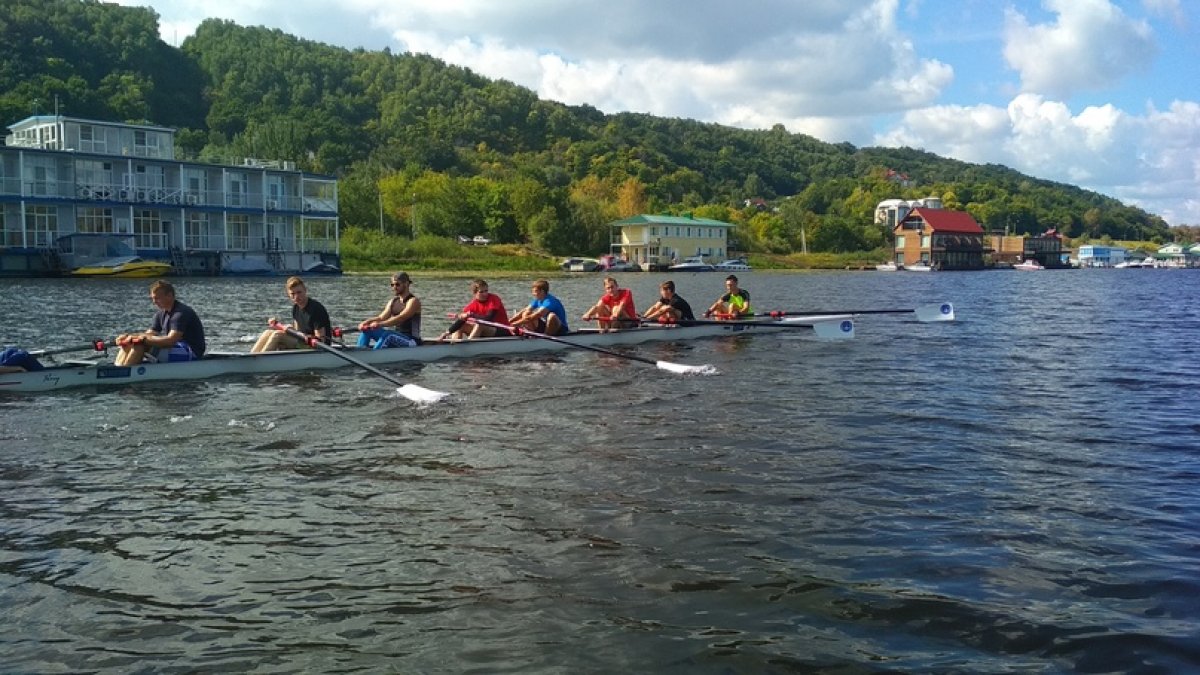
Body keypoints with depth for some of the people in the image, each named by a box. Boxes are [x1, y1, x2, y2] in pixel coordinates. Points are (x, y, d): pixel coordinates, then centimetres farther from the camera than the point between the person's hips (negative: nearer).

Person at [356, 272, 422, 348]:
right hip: (396, 339, 8)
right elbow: (381, 317, 2)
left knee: (388, 335, -35)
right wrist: (366, 322, -18)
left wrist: (380, 324, -39)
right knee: (367, 329, -3)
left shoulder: (413, 301, -11)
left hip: (411, 341, -8)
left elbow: (400, 318, -26)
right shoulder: (393, 302, 13)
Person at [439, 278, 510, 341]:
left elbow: (488, 319, -27)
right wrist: (447, 333, -20)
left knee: (479, 325, -32)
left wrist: (470, 315, -30)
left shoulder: (494, 299, -15)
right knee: (460, 325, -2)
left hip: (502, 331, -6)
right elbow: (461, 319, -8)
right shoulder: (473, 304, -1)